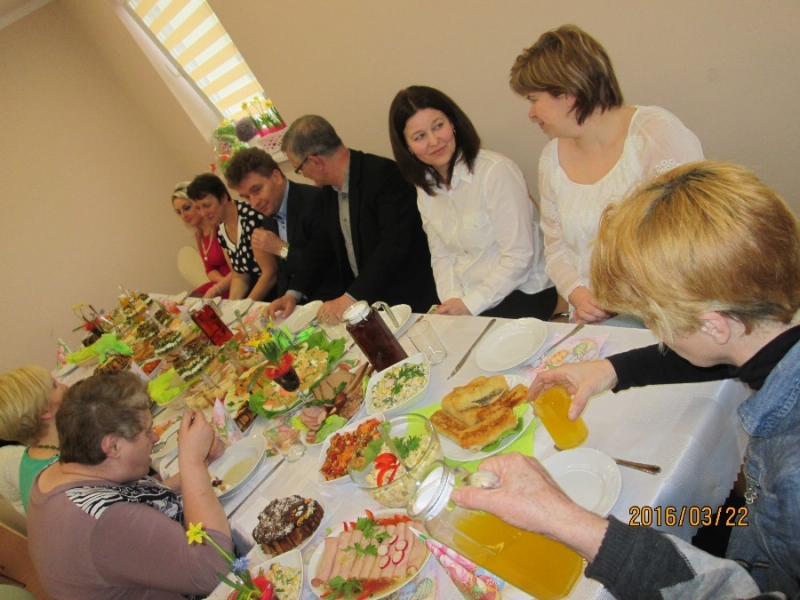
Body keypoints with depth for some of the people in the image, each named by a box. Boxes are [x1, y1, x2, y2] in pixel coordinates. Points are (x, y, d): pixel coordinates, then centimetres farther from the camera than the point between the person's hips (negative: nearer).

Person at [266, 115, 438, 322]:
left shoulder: (384, 175, -17)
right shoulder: (329, 189, 9)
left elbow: (395, 243, -24)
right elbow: (322, 243, 17)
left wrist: (350, 298, -26)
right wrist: (293, 293, 7)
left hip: (409, 301, -7)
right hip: (361, 301, 7)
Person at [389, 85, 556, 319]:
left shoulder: (496, 171, -17)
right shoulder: (426, 188, 6)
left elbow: (518, 256, -18)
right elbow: (442, 257, 7)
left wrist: (471, 304, -17)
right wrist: (453, 300, -10)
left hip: (522, 294, -5)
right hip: (466, 296, 5)